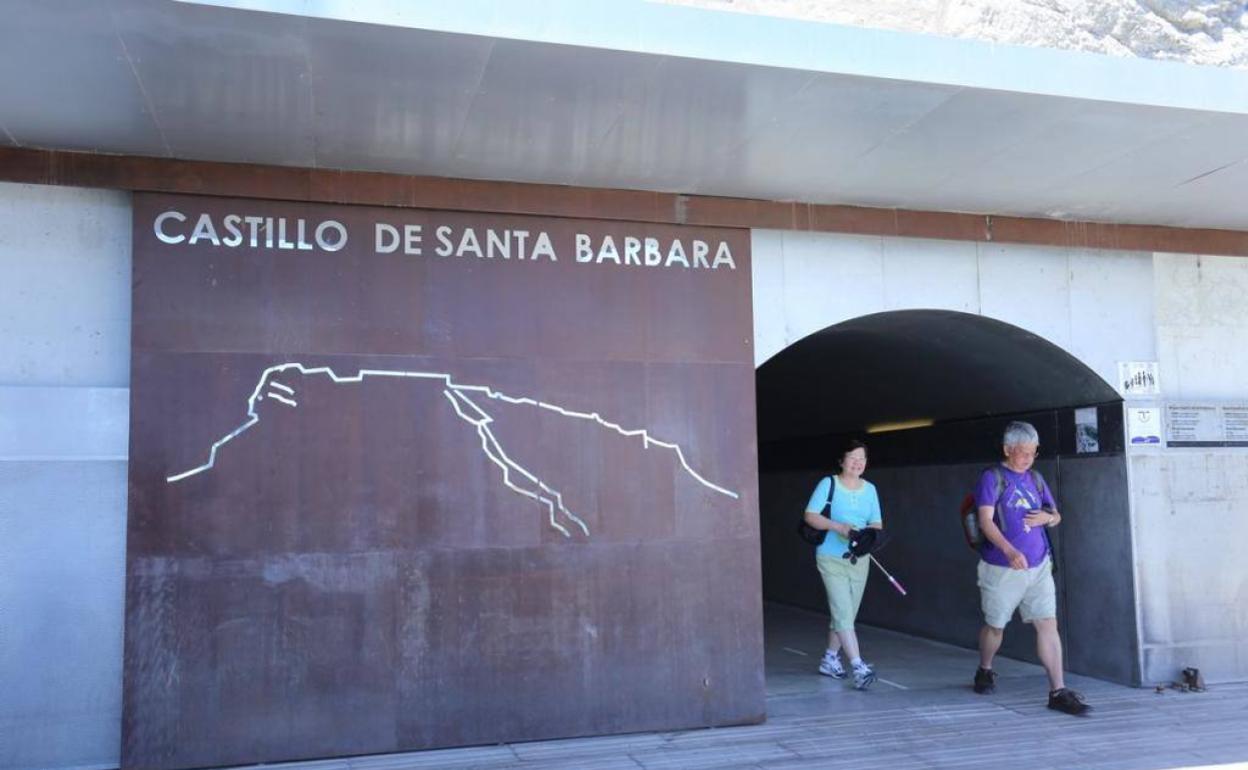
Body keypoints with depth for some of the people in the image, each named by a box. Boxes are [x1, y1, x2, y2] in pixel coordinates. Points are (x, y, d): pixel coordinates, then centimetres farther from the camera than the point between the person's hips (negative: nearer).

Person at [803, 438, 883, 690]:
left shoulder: (870, 489, 8)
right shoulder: (828, 484, -7)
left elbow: (877, 524, 8)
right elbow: (810, 515, -9)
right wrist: (838, 527, -22)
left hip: (859, 560, 5)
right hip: (831, 559, -5)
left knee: (845, 615, 13)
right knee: (843, 614, -13)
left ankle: (830, 659, 29)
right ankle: (858, 667, -16)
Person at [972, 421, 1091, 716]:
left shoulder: (1035, 478, 9)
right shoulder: (992, 478, -9)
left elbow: (1056, 516, 19)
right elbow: (986, 520, -19)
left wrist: (1047, 517, -7)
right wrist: (1009, 550, -34)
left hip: (1038, 567, 4)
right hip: (1001, 569, -4)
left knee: (1048, 624, -5)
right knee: (995, 626, 11)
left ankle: (1058, 691, -2)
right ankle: (985, 671, 36)